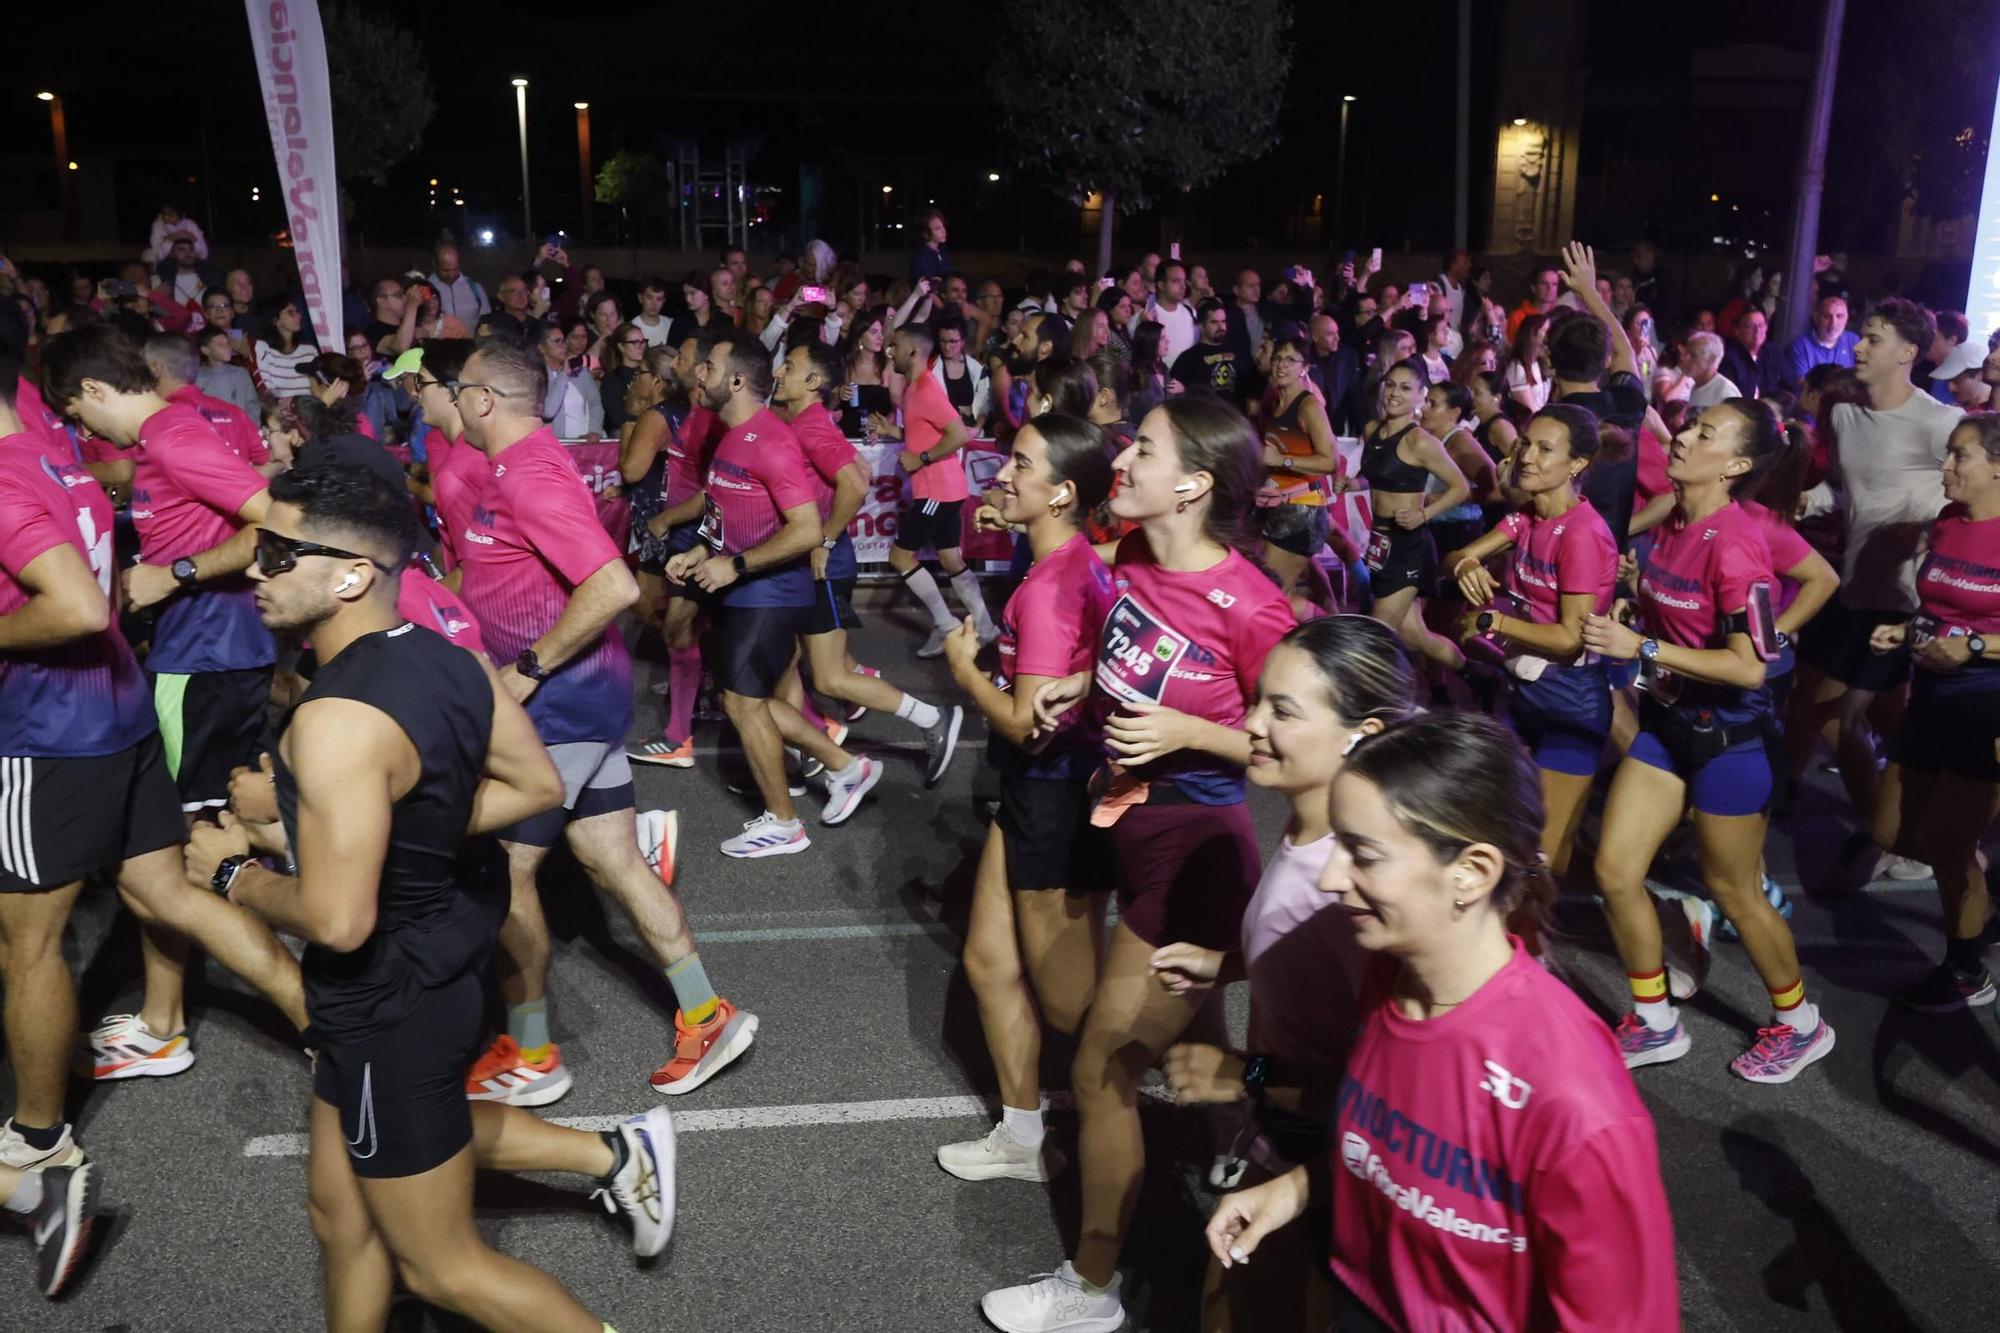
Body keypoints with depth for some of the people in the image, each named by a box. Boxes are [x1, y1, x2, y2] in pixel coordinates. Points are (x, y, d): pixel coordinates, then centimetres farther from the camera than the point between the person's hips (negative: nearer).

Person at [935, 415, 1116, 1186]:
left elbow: (1029, 724, -26)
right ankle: (1021, 1139, 34)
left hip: (1057, 796, -10)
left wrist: (965, 669, -11)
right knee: (990, 961, 19)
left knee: (1069, 1003, 8)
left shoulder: (1047, 587, -24)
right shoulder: (1082, 563, 3)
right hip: (1038, 788, 10)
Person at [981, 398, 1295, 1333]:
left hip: (1193, 841, -8)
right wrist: (1082, 686, 0)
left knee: (1101, 1069, 5)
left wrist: (1184, 732, -26)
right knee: (1186, 1045, 26)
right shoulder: (1132, 556, -2)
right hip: (1132, 819, 8)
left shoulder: (1246, 604, -25)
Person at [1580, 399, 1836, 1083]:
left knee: (1732, 890, 8)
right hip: (1667, 721, 8)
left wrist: (1642, 647, -27)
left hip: (1726, 735, -8)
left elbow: (1748, 667, -27)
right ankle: (1655, 1024, 22)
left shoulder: (1732, 544, -23)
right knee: (1614, 869, 5)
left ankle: (1800, 1025, 33)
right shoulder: (1670, 526, 1)